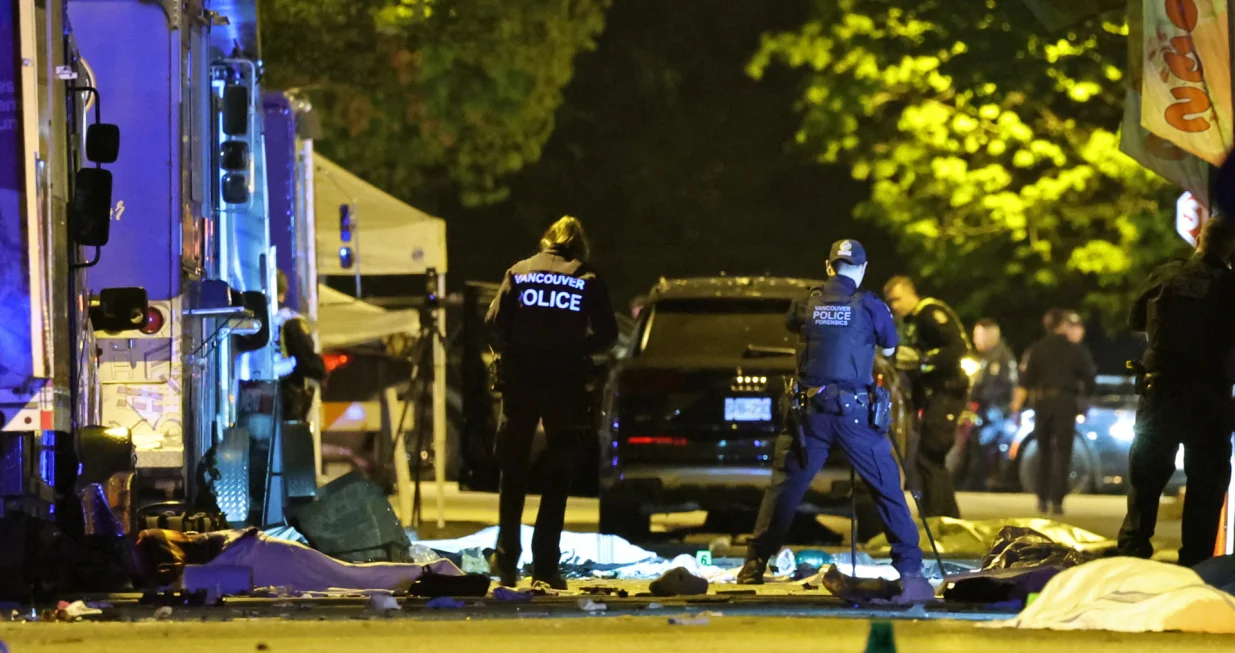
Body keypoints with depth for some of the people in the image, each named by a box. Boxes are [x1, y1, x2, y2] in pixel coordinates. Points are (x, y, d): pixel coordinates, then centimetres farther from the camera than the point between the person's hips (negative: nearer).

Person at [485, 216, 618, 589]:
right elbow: (607, 334, -2)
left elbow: (494, 320, -3)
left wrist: (513, 349, 13)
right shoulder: (587, 280, 2)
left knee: (513, 473, 13)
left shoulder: (519, 272, 6)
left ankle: (507, 560, 11)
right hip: (566, 385, -1)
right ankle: (545, 566, -1)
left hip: (520, 380, 1)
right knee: (557, 479, 4)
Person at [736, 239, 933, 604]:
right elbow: (889, 349, 14)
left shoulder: (807, 304, 6)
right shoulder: (870, 306, -1)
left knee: (784, 487, 7)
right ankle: (909, 568, -1)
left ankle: (754, 566, 5)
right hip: (854, 410, -2)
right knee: (887, 488, 4)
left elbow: (791, 326, 29)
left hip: (809, 410, 2)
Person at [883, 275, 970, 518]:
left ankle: (933, 521, -15)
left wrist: (920, 359, -24)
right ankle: (951, 518, 23)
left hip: (946, 393, -11)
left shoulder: (931, 314, -11)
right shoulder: (913, 321, 20)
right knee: (933, 460, 16)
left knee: (928, 458, -14)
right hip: (935, 395, 11)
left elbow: (957, 349, -22)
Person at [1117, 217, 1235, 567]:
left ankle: (1132, 548, 10)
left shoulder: (1164, 276, -3)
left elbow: (1135, 321, 11)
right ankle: (1195, 559, 2)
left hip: (1160, 390, 2)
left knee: (1146, 473, 14)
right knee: (1207, 479, 6)